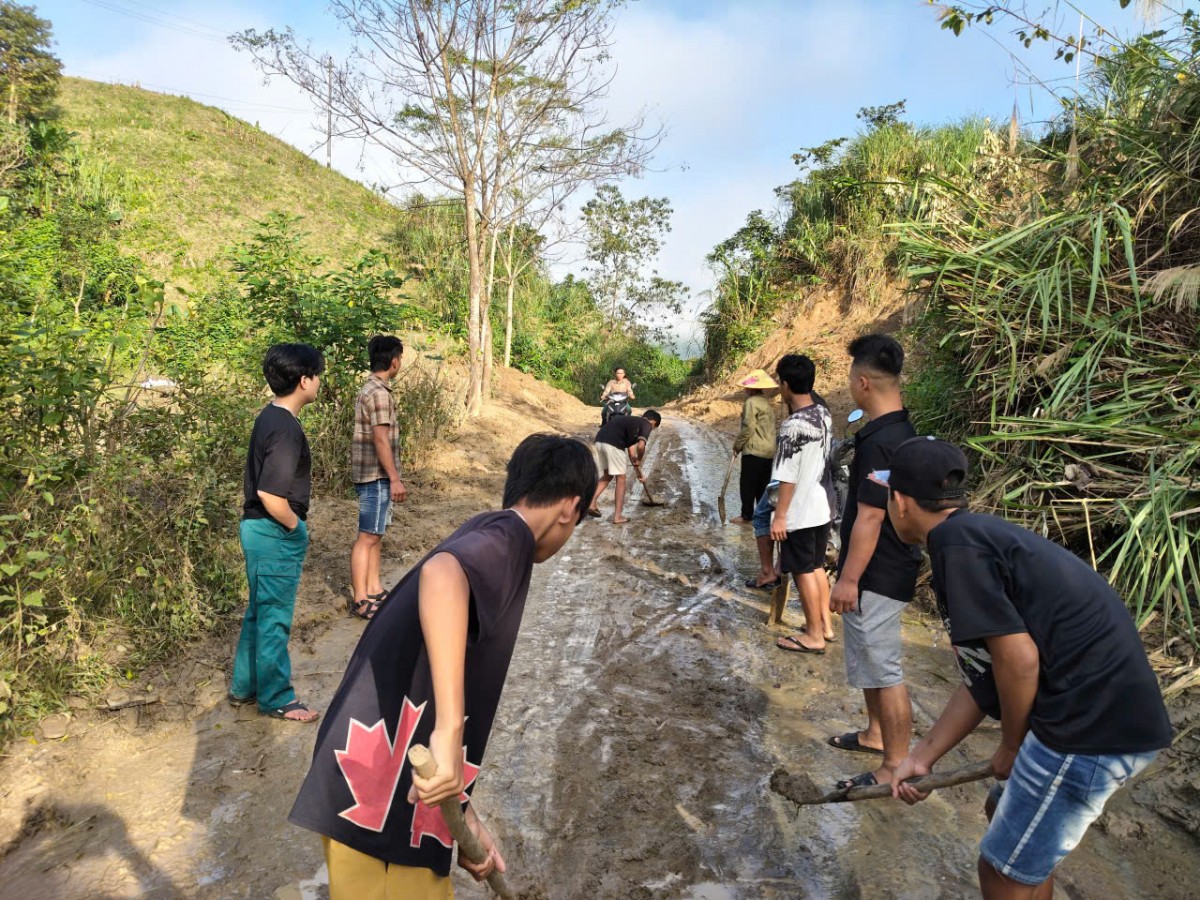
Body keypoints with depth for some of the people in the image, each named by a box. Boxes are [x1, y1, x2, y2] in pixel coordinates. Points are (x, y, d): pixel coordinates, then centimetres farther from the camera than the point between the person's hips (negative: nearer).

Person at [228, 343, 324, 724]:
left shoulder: (269, 417, 7)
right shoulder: (286, 428, -24)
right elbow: (270, 495, -28)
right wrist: (295, 527, -13)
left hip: (260, 528, 10)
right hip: (275, 534, -10)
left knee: (259, 612, 21)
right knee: (274, 618, 4)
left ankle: (245, 686, 35)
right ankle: (276, 699, 19)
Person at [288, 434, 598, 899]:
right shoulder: (507, 535, -13)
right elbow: (440, 575, -38)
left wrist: (462, 813, 18)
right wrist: (448, 735, -39)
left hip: (393, 793, 9)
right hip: (382, 808, -9)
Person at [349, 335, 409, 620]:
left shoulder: (372, 389, 14)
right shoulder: (379, 392, -17)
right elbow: (380, 439, -21)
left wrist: (391, 477, 22)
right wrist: (395, 479, -19)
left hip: (377, 476, 10)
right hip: (376, 476, -10)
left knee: (376, 535, 15)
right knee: (367, 537, -4)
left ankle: (374, 590, 23)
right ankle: (360, 600, 2)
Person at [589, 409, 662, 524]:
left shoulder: (633, 421, 31)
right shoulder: (647, 424, 6)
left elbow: (630, 446, 35)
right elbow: (641, 446, -14)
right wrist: (639, 460, 7)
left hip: (599, 440, 8)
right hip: (613, 444, -8)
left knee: (607, 475, 26)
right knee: (621, 479, 8)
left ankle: (591, 504, 19)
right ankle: (617, 516, 12)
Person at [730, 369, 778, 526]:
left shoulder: (751, 402, -12)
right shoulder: (766, 402, 15)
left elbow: (748, 428, -16)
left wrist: (737, 444, -2)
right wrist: (740, 443, 15)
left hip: (754, 450, -8)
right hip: (769, 451, 8)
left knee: (747, 484, 1)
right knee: (763, 485, 12)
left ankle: (746, 516, 7)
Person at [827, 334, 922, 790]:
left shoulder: (879, 442, -25)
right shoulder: (898, 429, 8)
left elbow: (870, 517, -25)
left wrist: (848, 579, -19)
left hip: (876, 576, -11)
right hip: (884, 568, 11)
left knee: (884, 669, 1)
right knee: (871, 660, 23)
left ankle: (895, 768, 14)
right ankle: (876, 734, 40)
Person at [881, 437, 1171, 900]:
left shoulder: (956, 541, -16)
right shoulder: (979, 534, 13)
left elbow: (1017, 658, -21)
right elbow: (984, 678, 15)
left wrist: (1011, 746, -2)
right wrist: (922, 755, 17)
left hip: (1094, 721, -10)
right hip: (1107, 707, 10)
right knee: (1010, 809, 28)